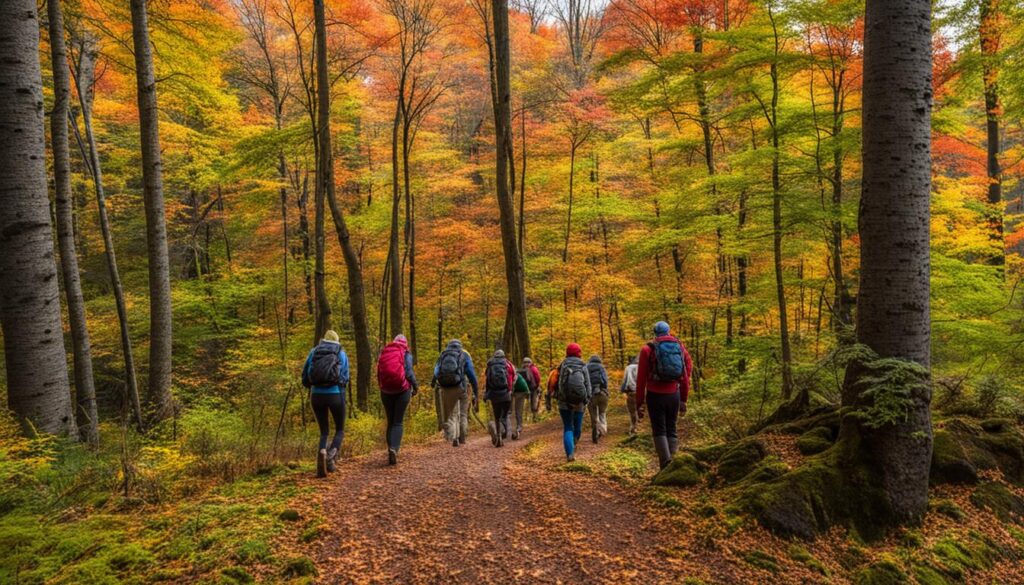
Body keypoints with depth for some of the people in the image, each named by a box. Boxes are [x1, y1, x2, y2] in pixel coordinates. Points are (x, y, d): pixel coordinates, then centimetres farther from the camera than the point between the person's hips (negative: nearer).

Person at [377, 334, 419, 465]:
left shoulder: (383, 352, 9)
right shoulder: (406, 354, -1)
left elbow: (379, 373, 9)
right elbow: (409, 372, -8)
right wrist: (416, 386, 4)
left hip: (386, 391, 3)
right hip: (402, 390, -3)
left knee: (390, 422, 13)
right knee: (398, 422, 0)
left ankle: (391, 450, 9)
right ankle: (394, 448, -21)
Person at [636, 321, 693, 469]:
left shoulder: (648, 349, -2)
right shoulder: (680, 347, 7)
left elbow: (641, 379, -2)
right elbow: (686, 375, 8)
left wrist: (639, 403, 3)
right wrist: (683, 400, 15)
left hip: (655, 395, -3)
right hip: (674, 395, 3)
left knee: (659, 431, 2)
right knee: (671, 429, 13)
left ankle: (666, 464, -15)